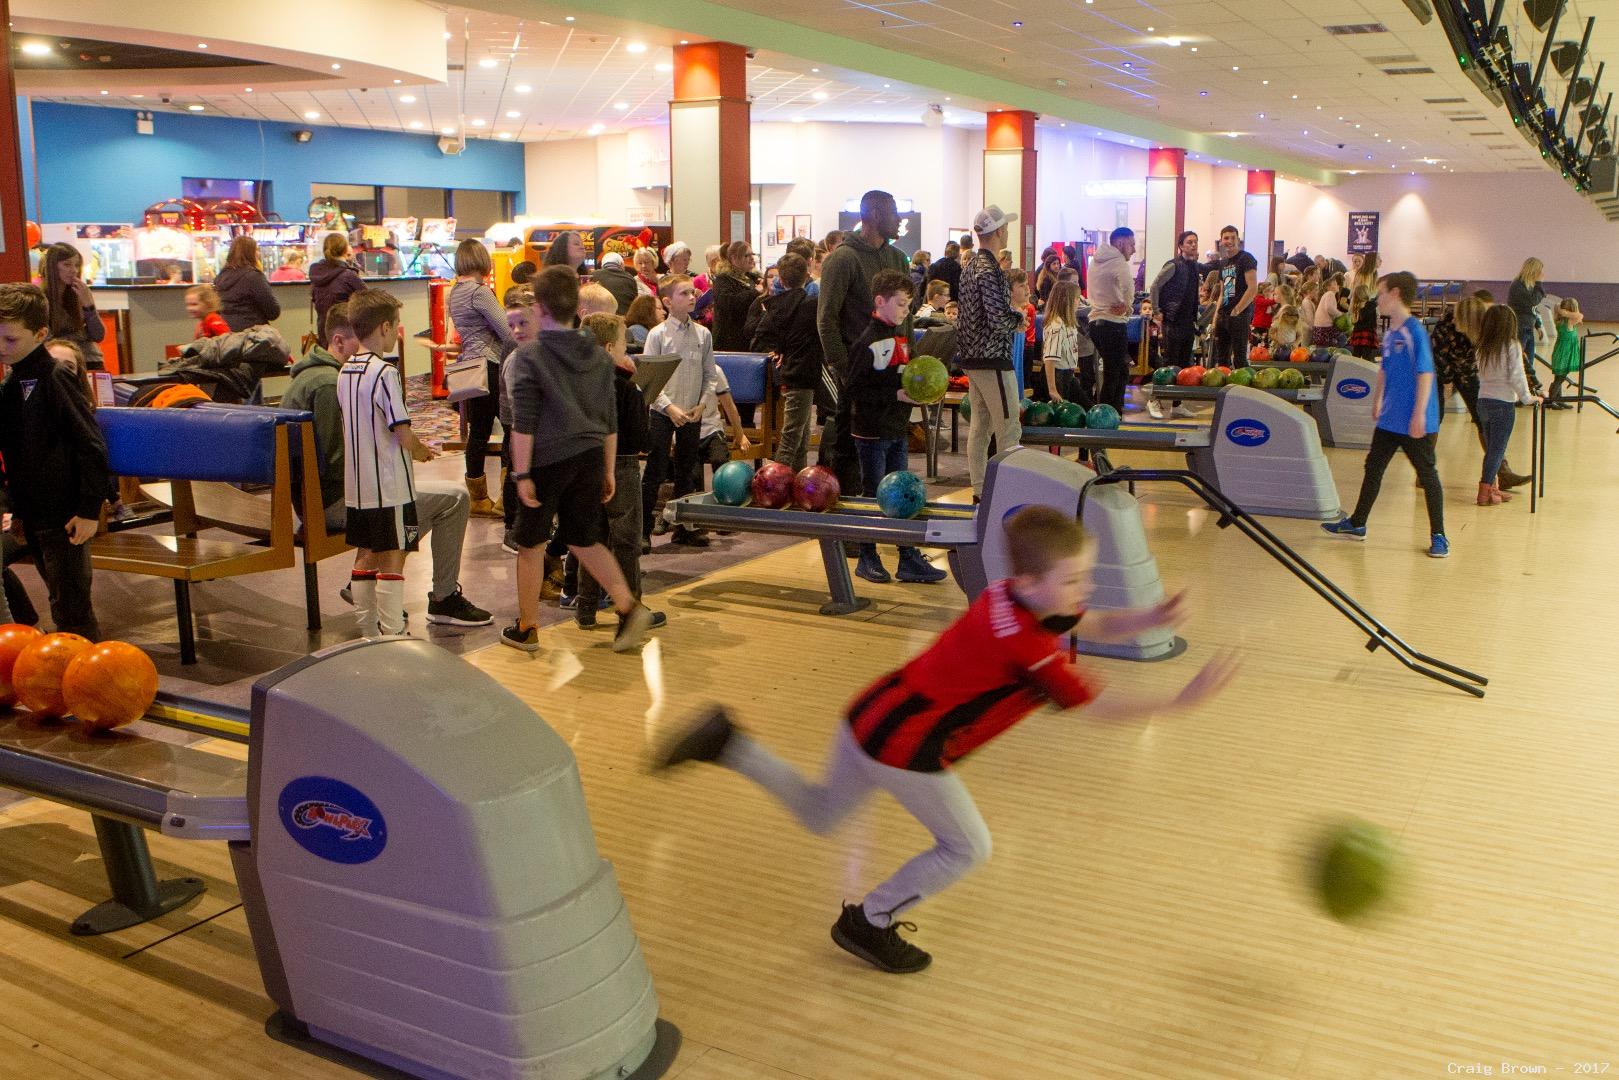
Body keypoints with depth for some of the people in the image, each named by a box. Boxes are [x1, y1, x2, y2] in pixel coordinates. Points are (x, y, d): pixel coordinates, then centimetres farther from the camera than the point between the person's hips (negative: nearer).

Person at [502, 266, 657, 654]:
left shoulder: (529, 357, -9)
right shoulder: (599, 356, 7)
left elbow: (524, 424, -13)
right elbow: (610, 422, 10)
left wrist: (521, 473, -9)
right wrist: (608, 471, 16)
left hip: (549, 459, -5)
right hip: (590, 458, 5)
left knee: (530, 545, 11)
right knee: (584, 541, 17)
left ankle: (526, 629, 20)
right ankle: (629, 606, 1)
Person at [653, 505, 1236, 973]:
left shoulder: (1008, 594, -1)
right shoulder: (1030, 646, -27)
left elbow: (1101, 626, 8)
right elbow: (1100, 706, -20)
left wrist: (1150, 618, -11)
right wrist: (1183, 699, -14)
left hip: (872, 715, 9)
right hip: (906, 749, -9)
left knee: (820, 814, 30)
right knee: (966, 848, 11)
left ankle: (729, 744, 17)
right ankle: (868, 924, 24)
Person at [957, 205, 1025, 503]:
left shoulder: (970, 266, 12)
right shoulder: (989, 271, -19)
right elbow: (998, 321, -24)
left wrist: (1012, 314, 9)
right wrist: (1018, 319, -5)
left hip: (971, 357, 10)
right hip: (992, 359, -10)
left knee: (979, 425, 13)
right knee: (1009, 429, -5)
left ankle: (979, 491, 18)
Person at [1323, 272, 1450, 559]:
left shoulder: (1414, 330, -17)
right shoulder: (1389, 333, 7)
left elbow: (1425, 373, -20)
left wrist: (1419, 413, -23)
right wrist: (1379, 401, 25)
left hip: (1416, 423, -8)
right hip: (1390, 418, 8)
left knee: (1427, 475, 2)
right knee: (1373, 467, 15)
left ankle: (1438, 537, 10)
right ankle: (1356, 524, 27)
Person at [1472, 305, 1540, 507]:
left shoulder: (1483, 347, 5)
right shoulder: (1512, 346, -11)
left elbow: (1481, 375, 7)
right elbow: (1517, 377, -14)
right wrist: (1528, 398, -3)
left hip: (1483, 401, 5)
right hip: (1503, 403, -5)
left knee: (1491, 448, 15)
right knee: (1497, 450, 1)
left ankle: (1493, 488, 21)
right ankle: (1485, 493, 0)